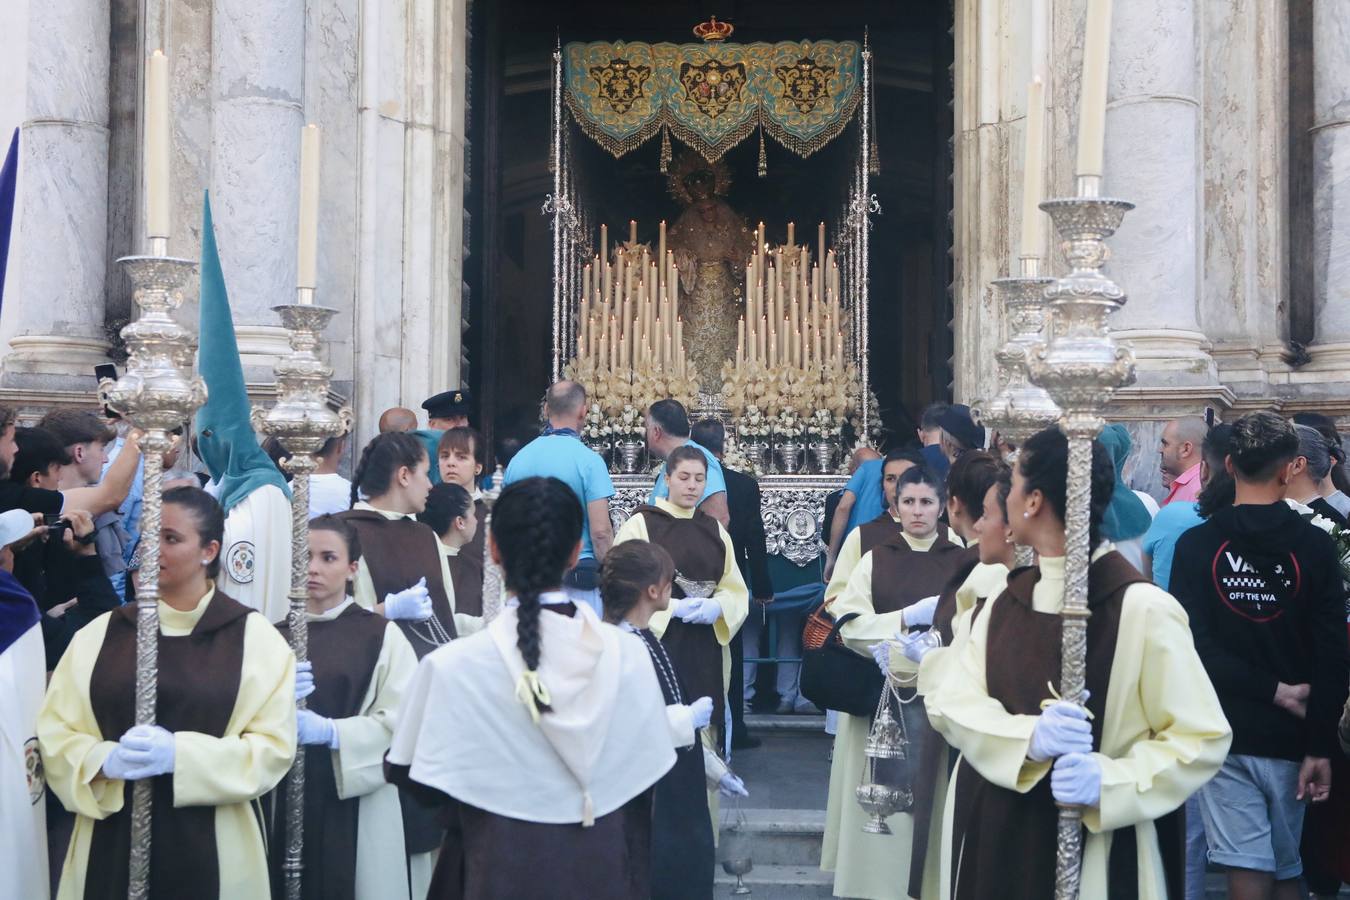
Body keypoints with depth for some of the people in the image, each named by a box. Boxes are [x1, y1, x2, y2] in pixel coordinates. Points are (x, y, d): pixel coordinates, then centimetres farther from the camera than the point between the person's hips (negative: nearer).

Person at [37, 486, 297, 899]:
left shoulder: (253, 636, -1)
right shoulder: (100, 634, 6)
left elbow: (274, 745, -6)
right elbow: (56, 734, 4)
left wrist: (181, 755, -18)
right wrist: (107, 760, -16)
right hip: (112, 842, 2)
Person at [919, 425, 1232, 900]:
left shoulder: (1142, 607, -13)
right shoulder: (1002, 602, 5)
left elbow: (1202, 737, -12)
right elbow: (950, 700, -5)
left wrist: (1109, 780, -25)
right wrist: (1029, 737, -22)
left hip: (1095, 848, -5)